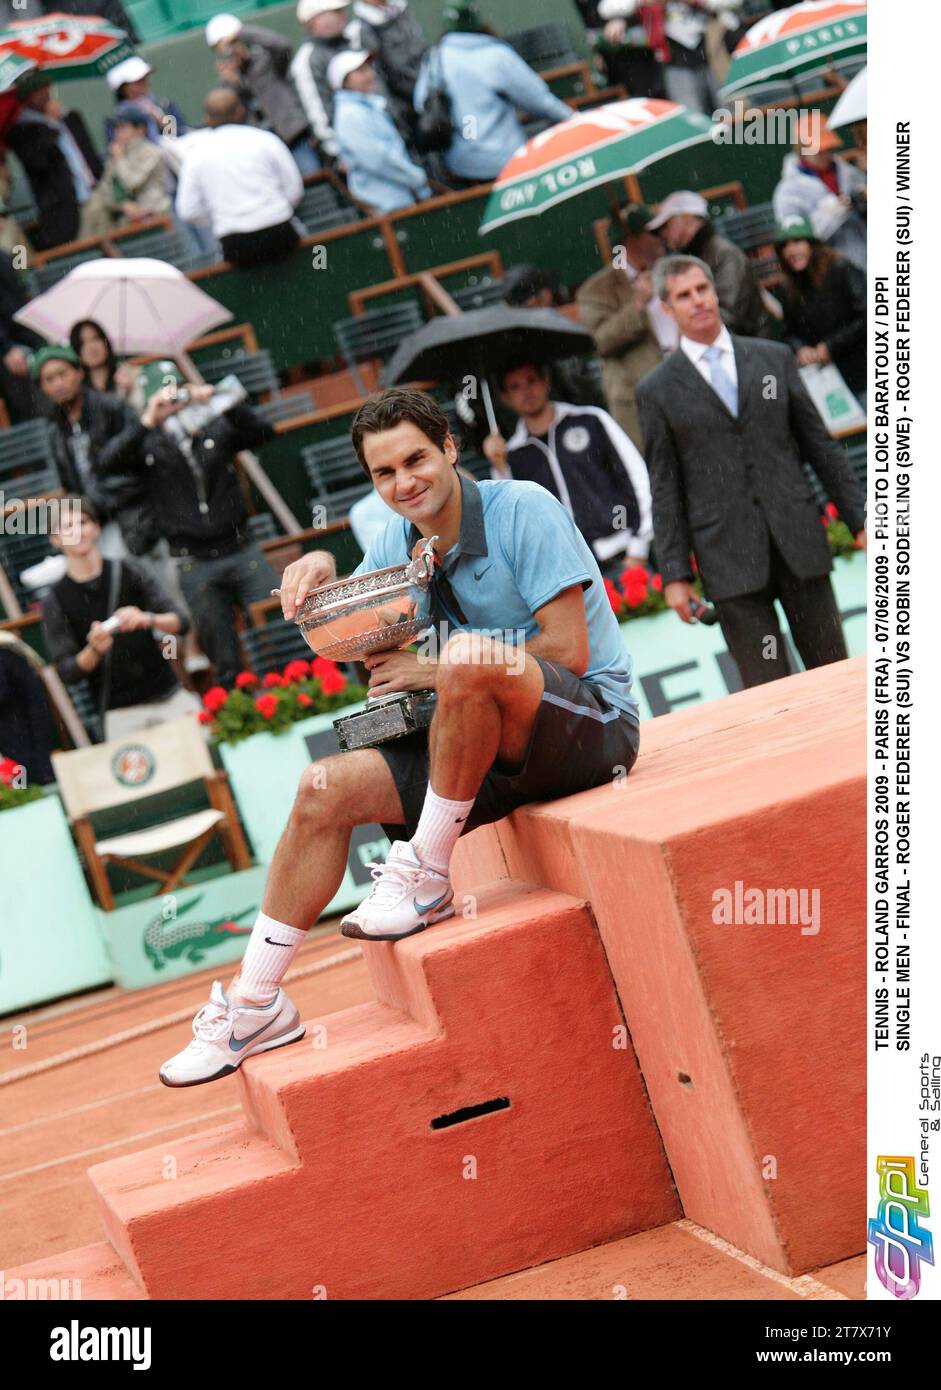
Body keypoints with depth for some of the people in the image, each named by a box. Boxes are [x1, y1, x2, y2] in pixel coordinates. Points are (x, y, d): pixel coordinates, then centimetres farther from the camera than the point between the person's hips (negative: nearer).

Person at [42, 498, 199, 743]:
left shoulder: (128, 571, 5)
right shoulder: (55, 601, 2)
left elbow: (180, 623, -1)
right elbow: (67, 673, -3)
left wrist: (148, 619, -21)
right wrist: (94, 650, -22)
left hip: (170, 697, 2)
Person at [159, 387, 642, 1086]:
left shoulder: (522, 509, -14)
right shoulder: (399, 541, 7)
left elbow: (569, 647, -20)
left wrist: (436, 671, -17)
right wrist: (321, 575, -7)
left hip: (593, 724, -7)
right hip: (492, 746, 7)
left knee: (467, 659, -37)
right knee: (325, 791, -6)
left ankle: (426, 876, -20)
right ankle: (256, 1003, 1)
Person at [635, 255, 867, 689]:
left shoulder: (774, 358, 10)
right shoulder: (657, 390, 4)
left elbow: (819, 444, 12)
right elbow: (664, 487, 4)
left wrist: (858, 518, 8)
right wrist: (674, 574, -1)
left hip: (798, 540, 2)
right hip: (729, 558, -2)